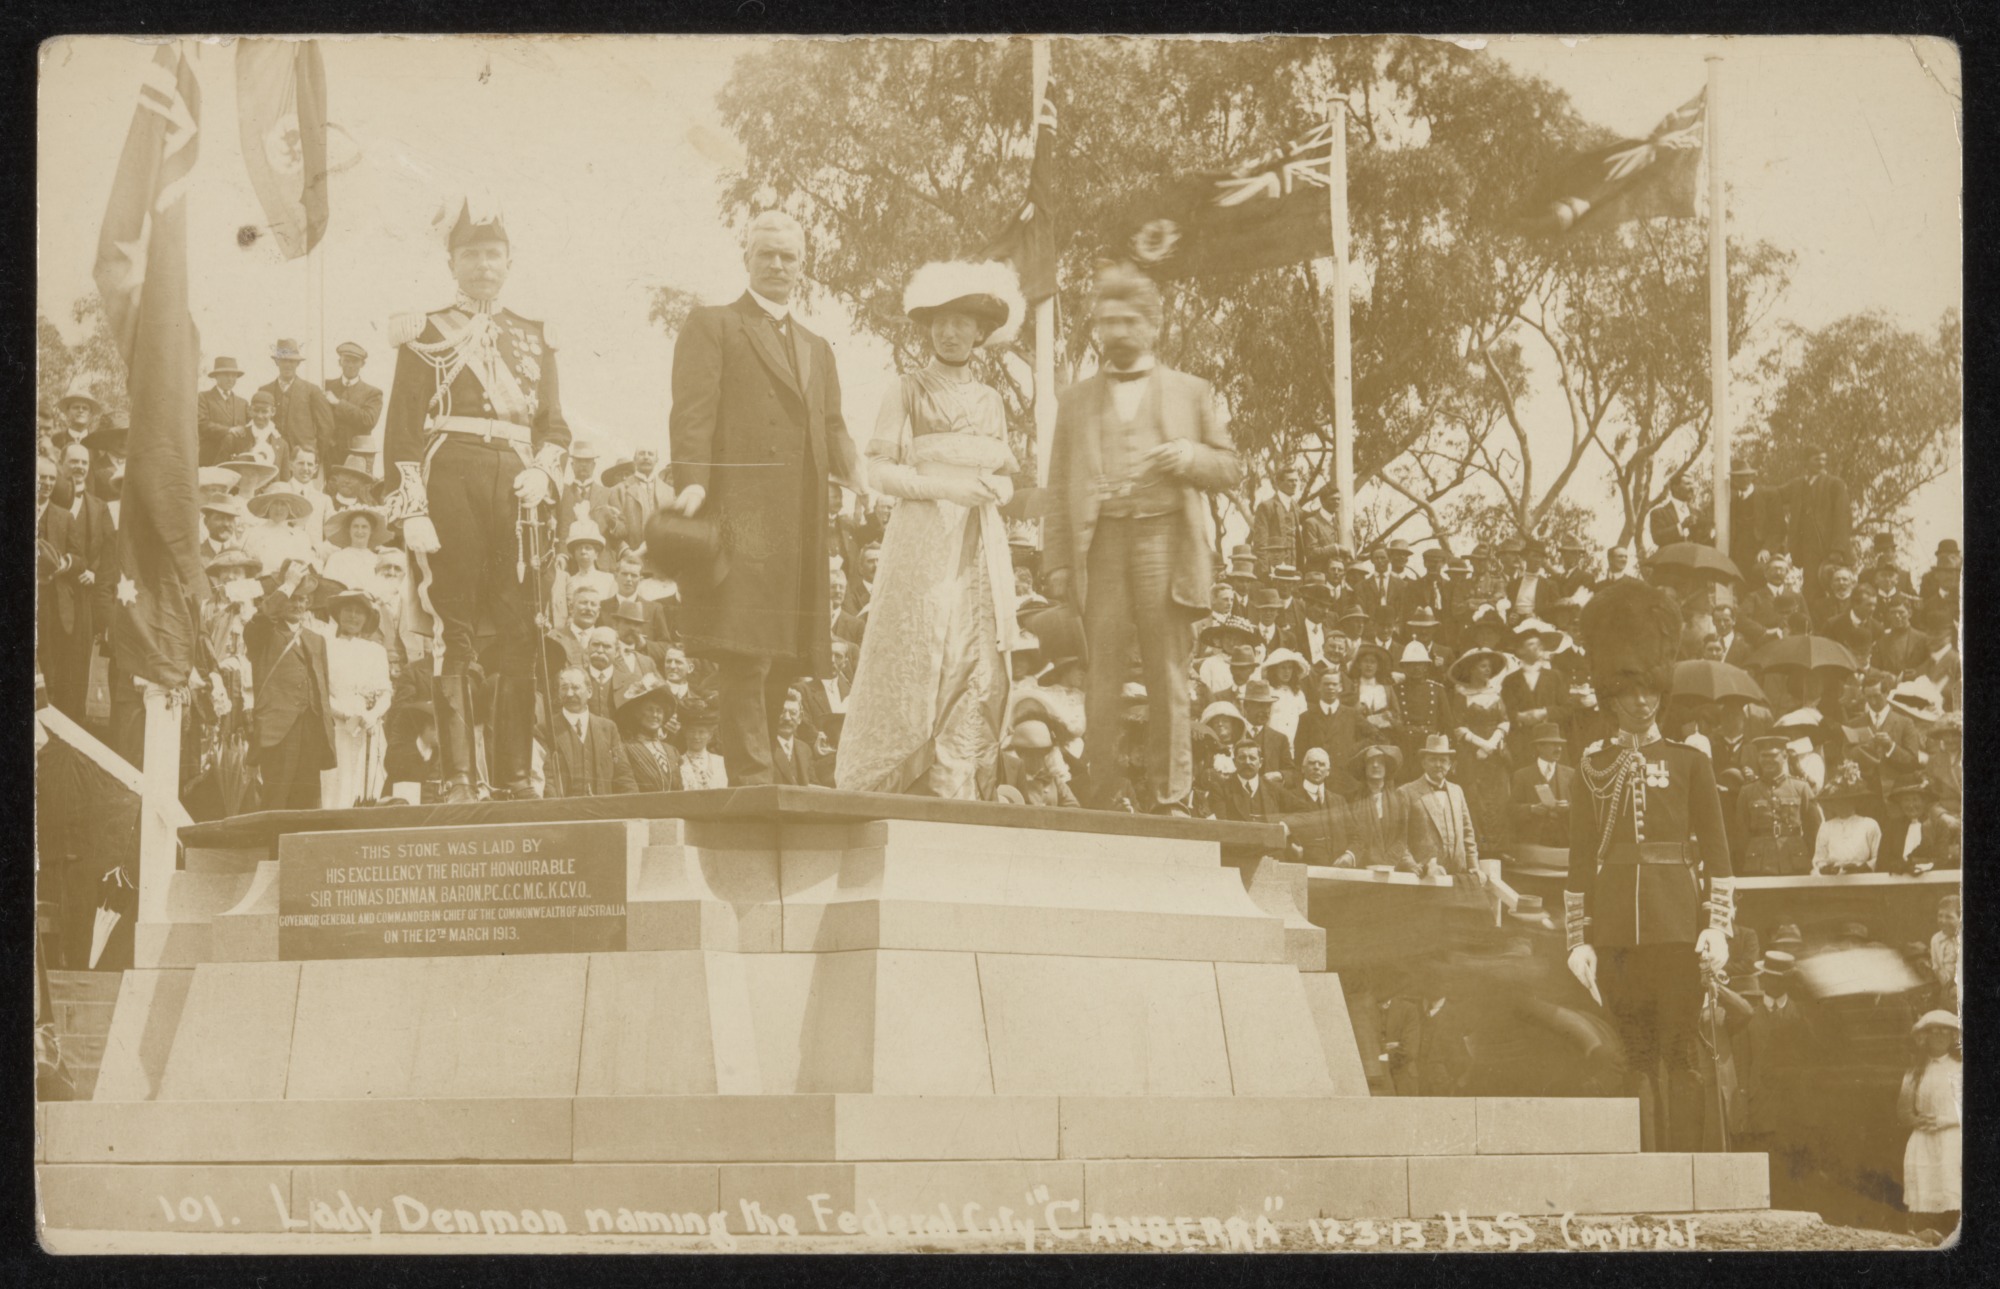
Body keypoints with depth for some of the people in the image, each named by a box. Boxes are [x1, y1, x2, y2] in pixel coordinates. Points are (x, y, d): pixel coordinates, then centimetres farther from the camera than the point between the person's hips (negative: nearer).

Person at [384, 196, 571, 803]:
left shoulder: (535, 338, 19)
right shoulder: (425, 333, 9)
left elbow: (555, 425, 19)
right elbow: (401, 430, 2)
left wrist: (542, 471, -3)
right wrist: (413, 510, -8)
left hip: (514, 485, 3)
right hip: (450, 480, -3)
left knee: (518, 633, -1)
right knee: (453, 631, -7)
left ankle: (517, 774, 2)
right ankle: (457, 779, -8)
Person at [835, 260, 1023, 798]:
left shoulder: (989, 399, 17)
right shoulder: (907, 391, 5)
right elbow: (879, 471, -3)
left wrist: (994, 488, -5)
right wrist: (943, 486, -14)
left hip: (981, 548, 4)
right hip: (923, 542, -4)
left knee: (978, 672, -4)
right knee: (916, 667, -10)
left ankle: (958, 788, -3)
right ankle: (875, 788, -5)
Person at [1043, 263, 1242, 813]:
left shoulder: (1192, 393, 17)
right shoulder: (1077, 401, 20)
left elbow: (1230, 468, 15)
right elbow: (1059, 488, 15)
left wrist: (1190, 458, -7)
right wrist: (1057, 561, 4)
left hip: (1165, 538, -1)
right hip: (1100, 544, 1)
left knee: (1168, 676, -3)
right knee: (1104, 675, -6)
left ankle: (1169, 798, 0)